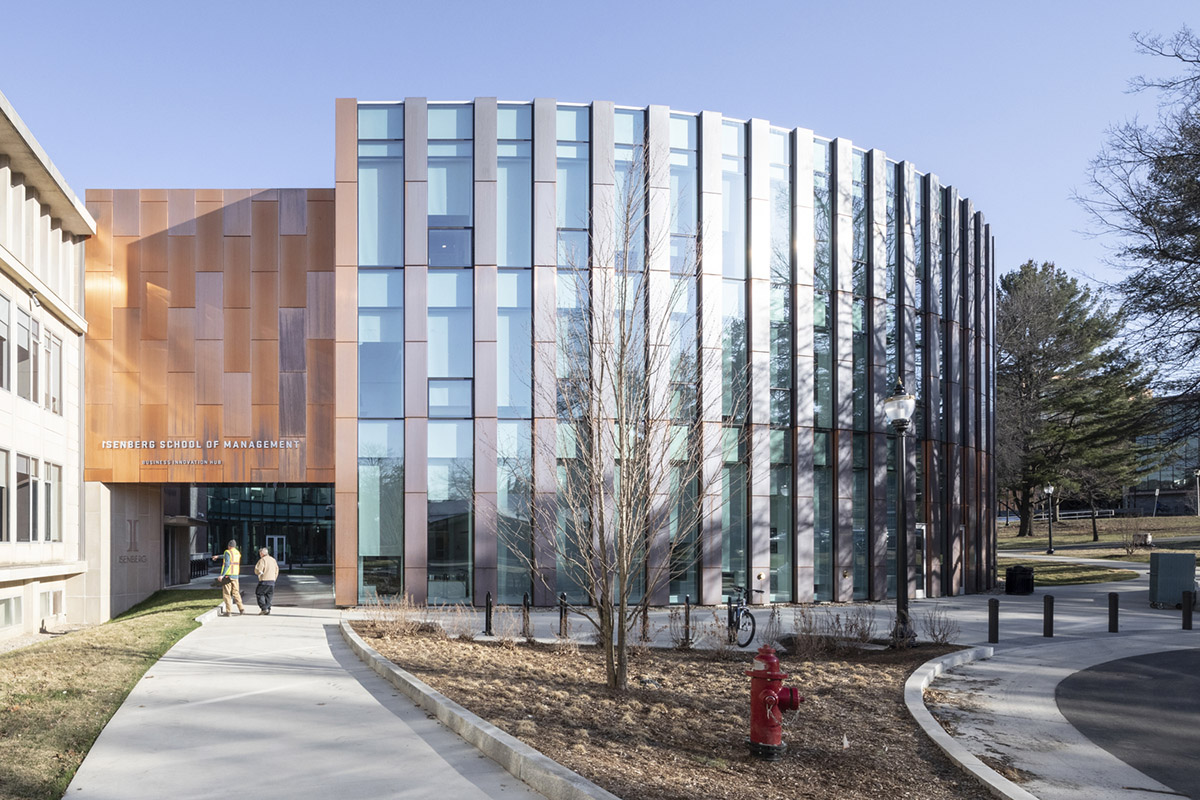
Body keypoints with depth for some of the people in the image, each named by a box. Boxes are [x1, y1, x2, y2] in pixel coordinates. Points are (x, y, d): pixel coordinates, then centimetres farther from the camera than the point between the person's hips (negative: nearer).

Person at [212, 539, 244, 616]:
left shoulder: (228, 552, -8)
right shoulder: (238, 553, 14)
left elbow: (227, 564, -19)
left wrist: (222, 575, -22)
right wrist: (218, 556, 45)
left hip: (227, 575, -6)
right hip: (235, 575, 6)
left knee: (226, 594, -2)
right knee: (236, 593, 14)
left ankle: (228, 611, -5)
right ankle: (241, 609, 10)